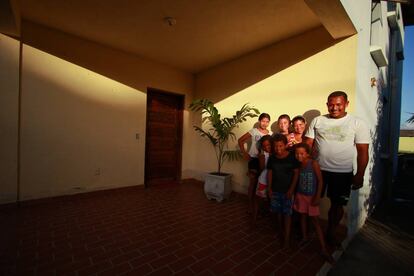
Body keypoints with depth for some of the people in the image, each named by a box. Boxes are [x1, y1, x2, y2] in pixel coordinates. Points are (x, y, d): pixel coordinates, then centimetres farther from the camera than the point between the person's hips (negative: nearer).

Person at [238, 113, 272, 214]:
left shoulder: (271, 134, 5)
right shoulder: (254, 131, -6)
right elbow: (240, 140, -4)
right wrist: (244, 153, -9)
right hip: (254, 159, -3)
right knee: (253, 182, 4)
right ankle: (250, 205, 20)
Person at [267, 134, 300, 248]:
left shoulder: (292, 157, -13)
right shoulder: (272, 158, -4)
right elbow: (269, 173, 3)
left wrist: (291, 189, -11)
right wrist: (269, 188, 2)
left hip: (287, 190, -3)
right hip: (275, 190, 3)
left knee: (287, 213, 4)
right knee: (278, 212, 16)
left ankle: (286, 238, 14)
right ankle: (281, 231, 37)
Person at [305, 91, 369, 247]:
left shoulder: (357, 123, -3)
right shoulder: (317, 121, 1)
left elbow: (363, 151, -3)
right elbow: (308, 144, 1)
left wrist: (360, 175, -6)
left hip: (343, 172, -1)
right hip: (317, 169, 1)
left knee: (337, 205, 13)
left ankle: (331, 234, 36)